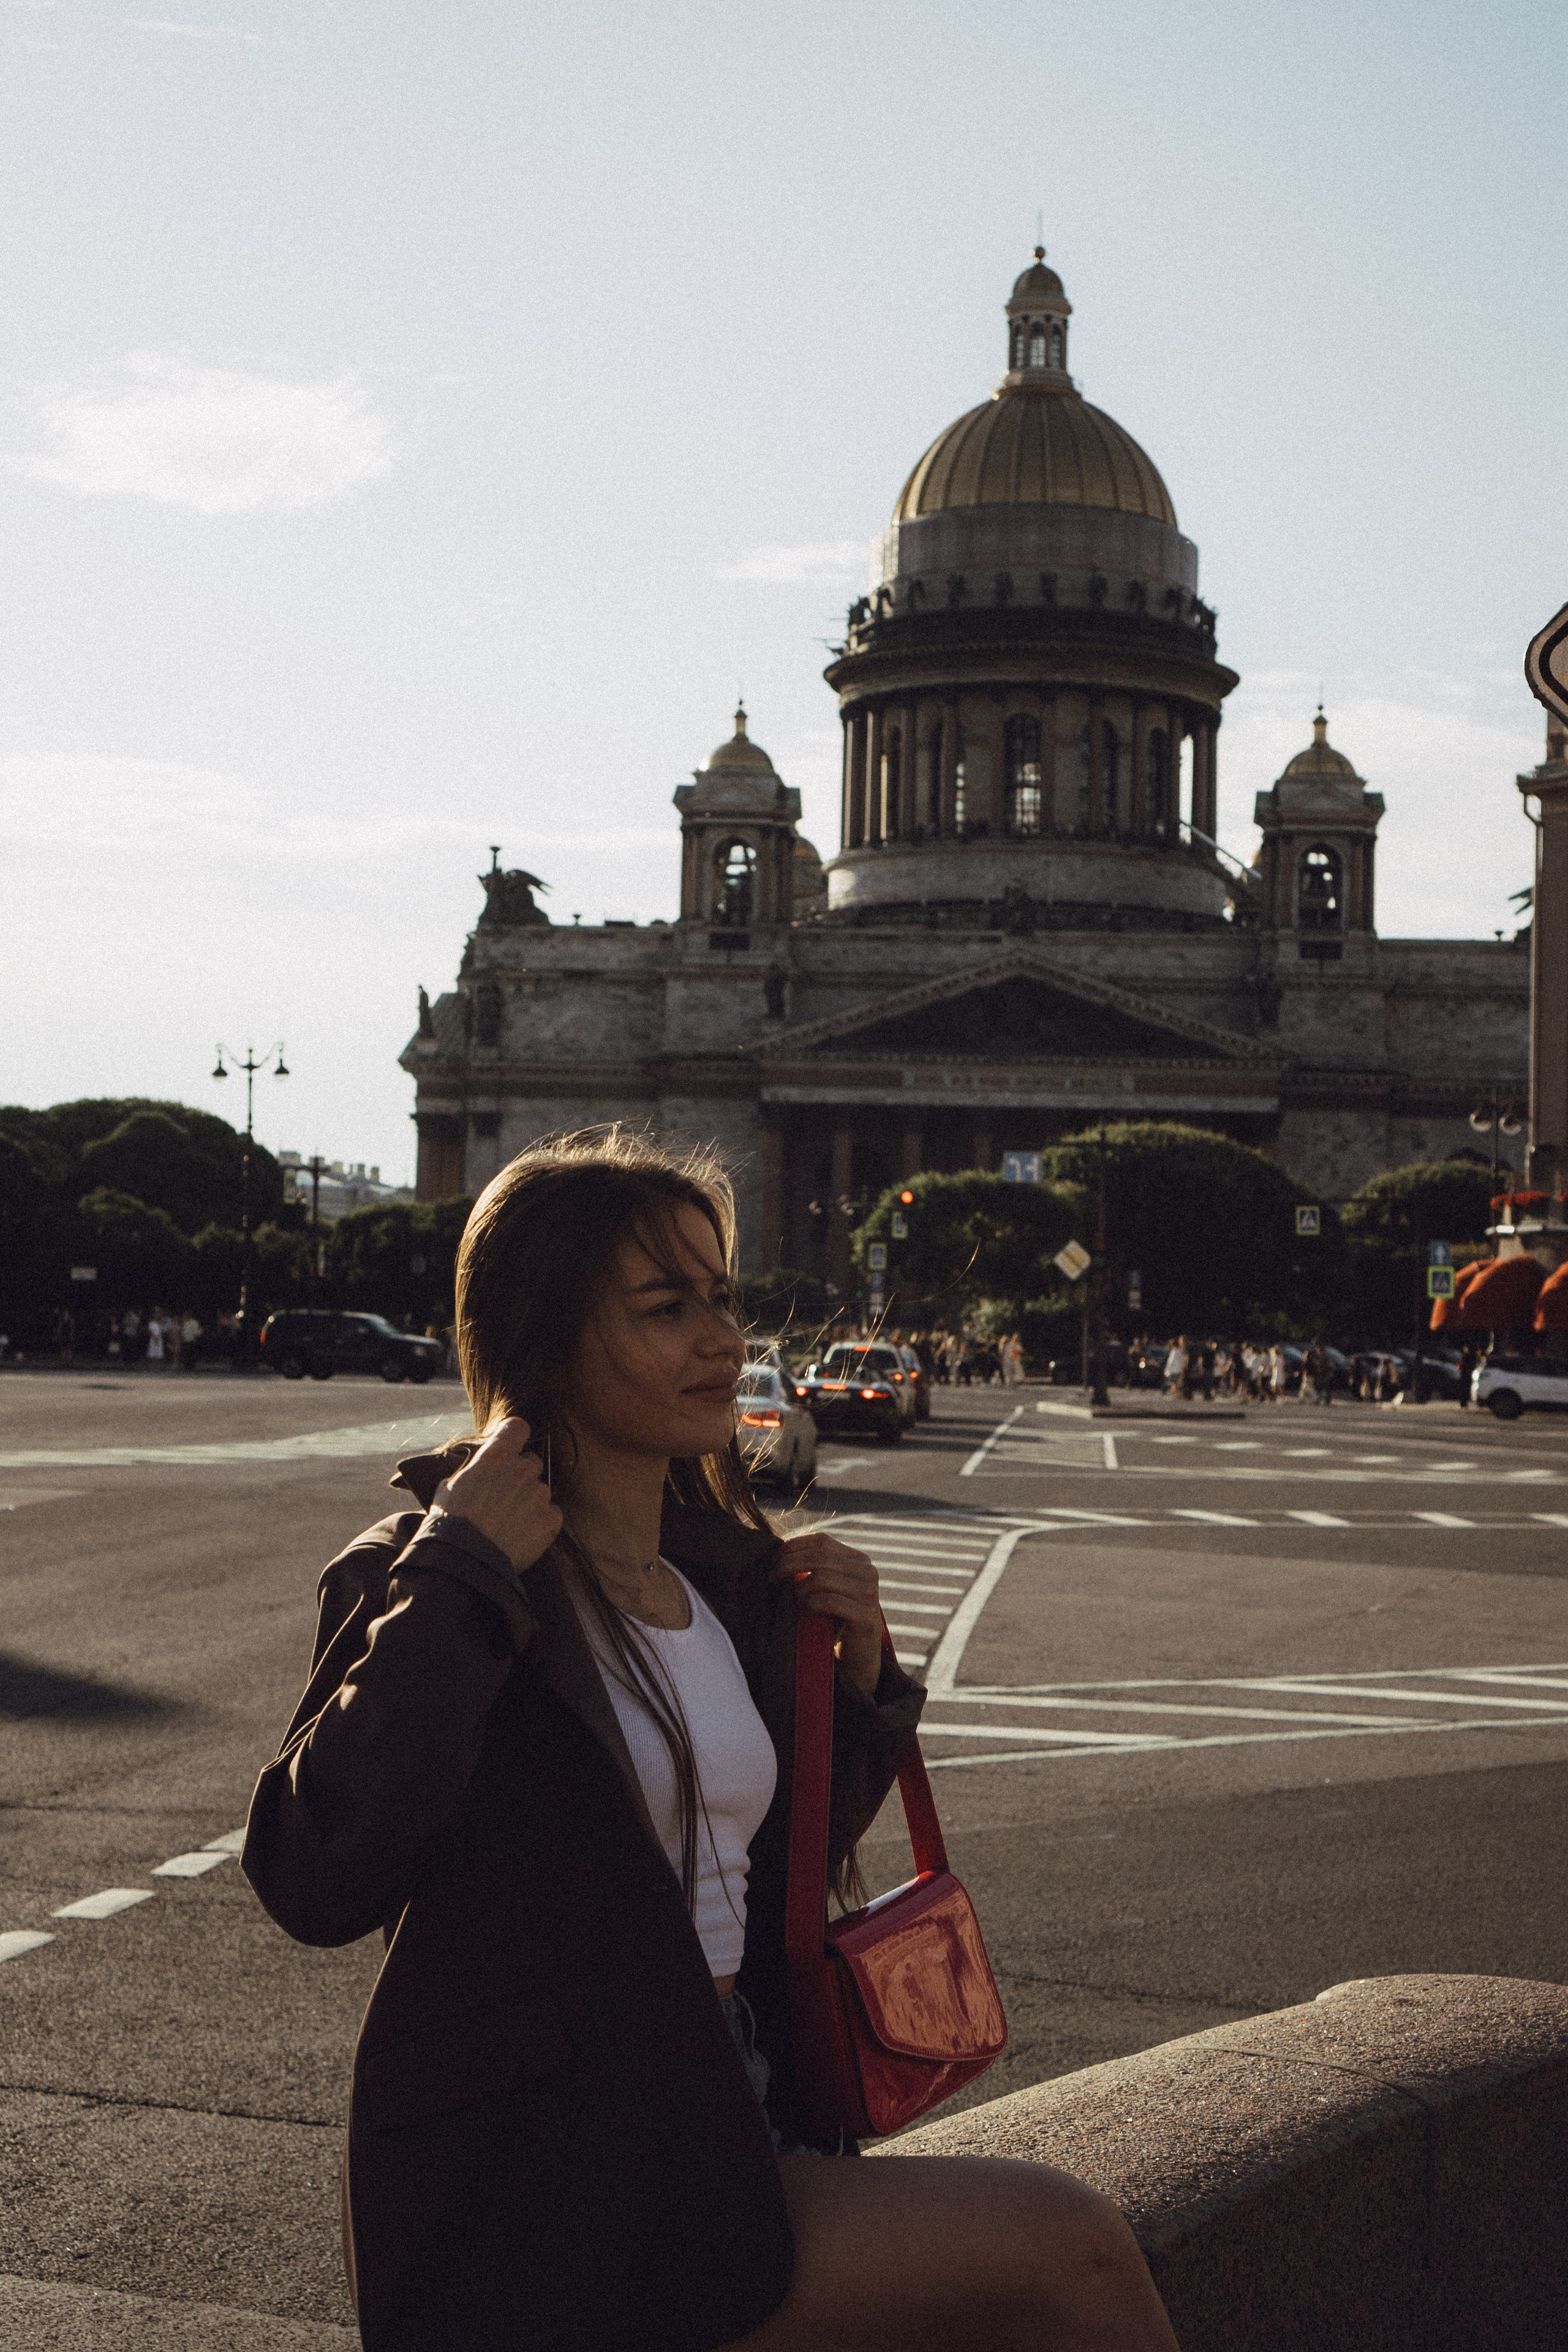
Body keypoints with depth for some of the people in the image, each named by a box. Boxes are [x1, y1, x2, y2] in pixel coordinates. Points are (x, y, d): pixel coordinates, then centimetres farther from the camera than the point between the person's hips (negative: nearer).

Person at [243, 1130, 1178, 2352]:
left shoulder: (734, 1575, 12)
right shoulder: (415, 1584, -8)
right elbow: (314, 1883, -23)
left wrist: (859, 1683, 6)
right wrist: (462, 1582, -22)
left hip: (729, 2135, 7)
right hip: (532, 2196, -7)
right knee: (1068, 2249, -18)